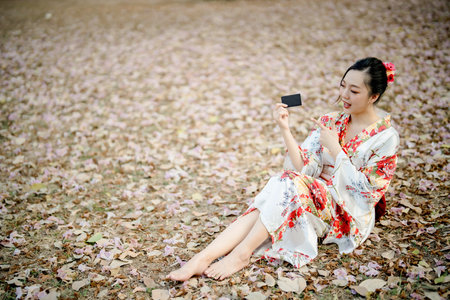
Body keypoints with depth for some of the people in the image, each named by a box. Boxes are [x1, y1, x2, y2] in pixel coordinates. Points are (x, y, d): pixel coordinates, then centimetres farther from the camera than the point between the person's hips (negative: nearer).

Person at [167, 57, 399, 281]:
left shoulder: (386, 137, -7)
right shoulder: (329, 123, 8)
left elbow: (366, 191, -12)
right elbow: (305, 168, -2)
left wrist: (335, 148, -15)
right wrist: (285, 129, -14)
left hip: (350, 218, -4)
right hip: (316, 200, 5)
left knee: (291, 182, -32)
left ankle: (242, 253, -30)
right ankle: (202, 259, -37)